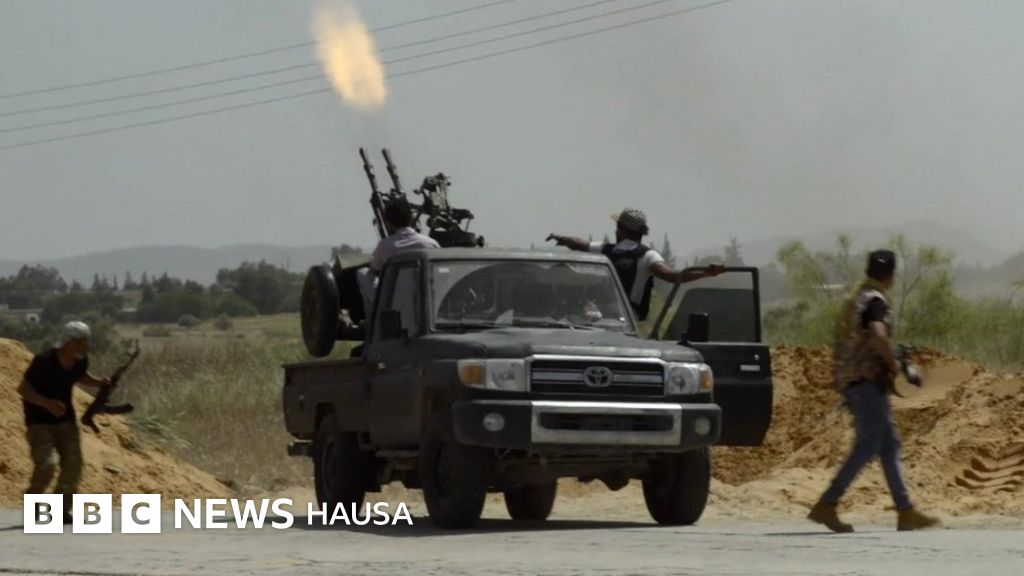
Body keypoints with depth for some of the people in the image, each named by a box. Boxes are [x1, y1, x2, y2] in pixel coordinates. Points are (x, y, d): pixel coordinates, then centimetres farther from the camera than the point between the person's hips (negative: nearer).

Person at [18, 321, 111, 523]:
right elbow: (23, 389, -22)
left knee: (73, 464, -2)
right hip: (39, 420, -6)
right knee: (45, 465, -18)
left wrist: (100, 382, -4)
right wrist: (47, 403, -38)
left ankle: (61, 510, 11)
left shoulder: (80, 361, -8)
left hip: (65, 418, 6)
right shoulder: (44, 362, -26)